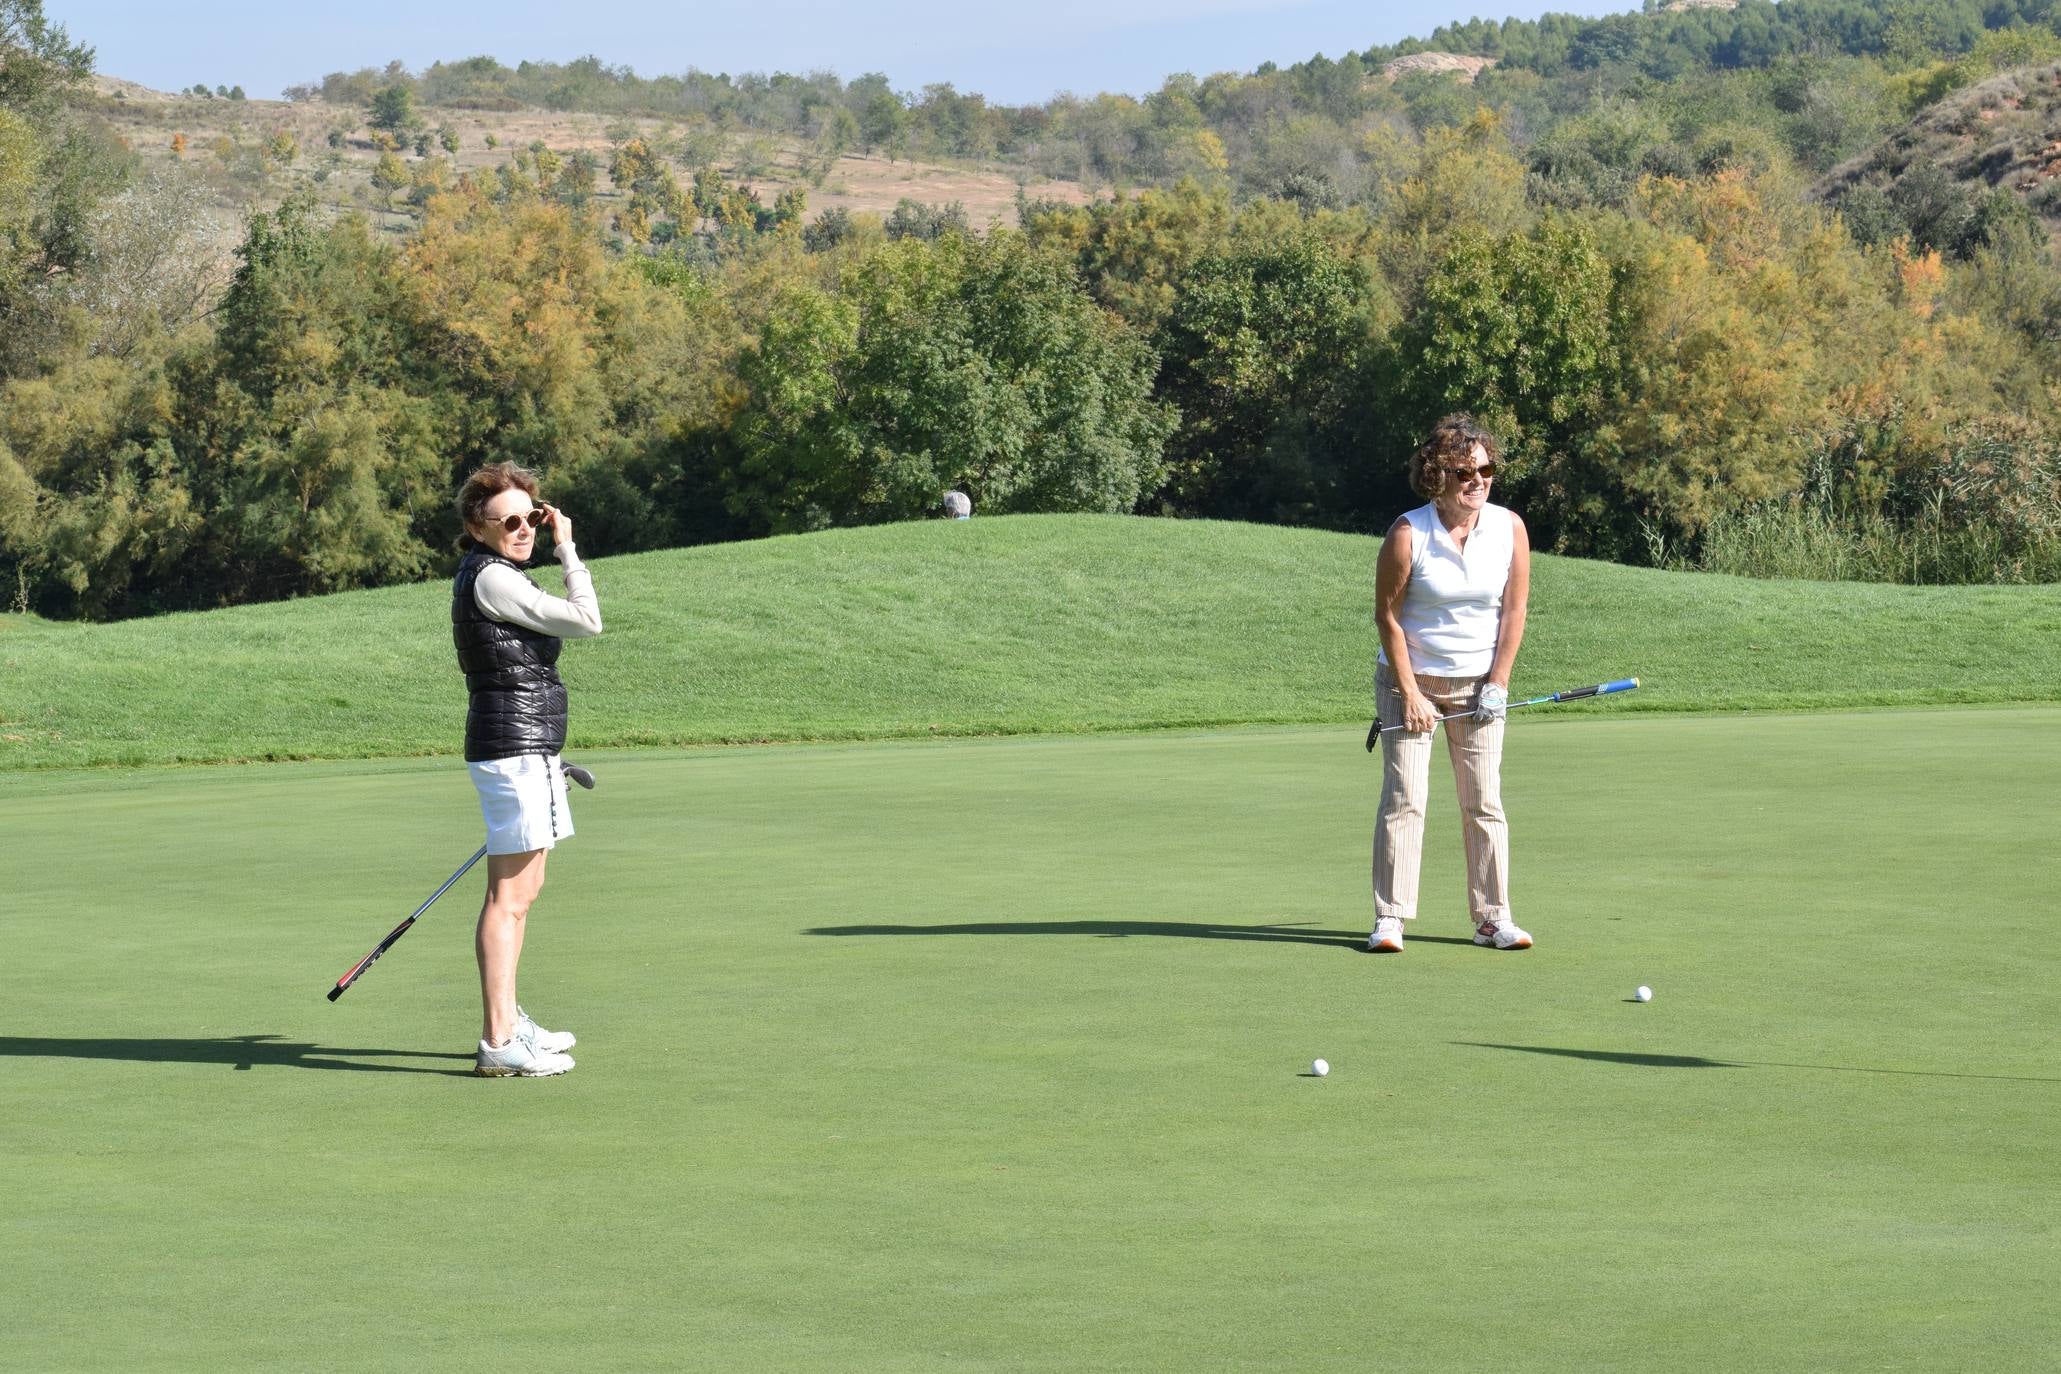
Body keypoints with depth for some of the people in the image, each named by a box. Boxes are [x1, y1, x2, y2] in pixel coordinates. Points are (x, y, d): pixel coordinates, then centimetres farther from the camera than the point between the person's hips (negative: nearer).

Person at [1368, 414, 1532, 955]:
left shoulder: (1510, 528, -6)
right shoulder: (1407, 534, -16)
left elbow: (1513, 611, 0)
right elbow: (1387, 616, -10)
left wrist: (1497, 683, -4)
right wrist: (1409, 693, -11)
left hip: (1478, 684, 3)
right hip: (1411, 680, -3)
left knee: (1484, 802, 2)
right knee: (1404, 796, -7)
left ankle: (1493, 917, 8)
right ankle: (1389, 919, -4)